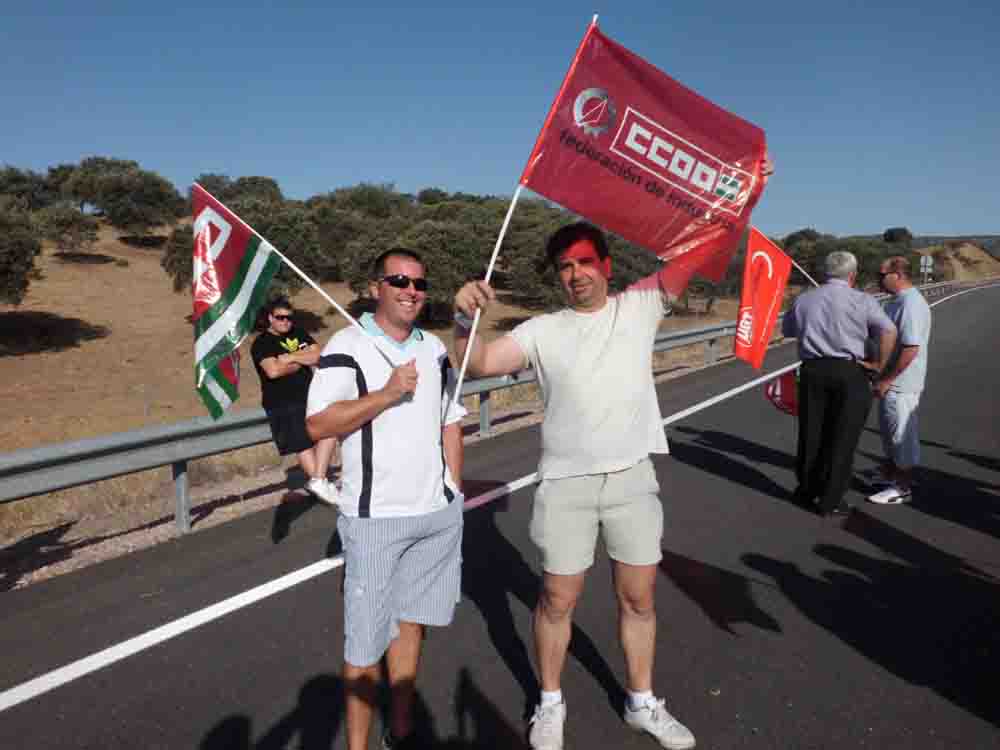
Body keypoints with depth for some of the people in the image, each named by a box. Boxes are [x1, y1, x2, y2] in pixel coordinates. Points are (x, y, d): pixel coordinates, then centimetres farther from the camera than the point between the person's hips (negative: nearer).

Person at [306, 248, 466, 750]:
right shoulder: (347, 346, -8)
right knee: (365, 640, 4)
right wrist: (387, 393, -21)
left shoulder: (434, 347, 10)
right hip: (375, 517, -5)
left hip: (438, 513, 5)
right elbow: (317, 426, -16)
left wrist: (454, 492, 12)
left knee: (411, 619, 17)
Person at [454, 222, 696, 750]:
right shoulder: (542, 330, 0)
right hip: (566, 483, -1)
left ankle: (642, 703, 37)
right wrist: (465, 318, -23)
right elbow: (478, 364, -6)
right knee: (557, 600, 10)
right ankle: (550, 704, 34)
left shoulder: (640, 305, 2)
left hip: (632, 478, 1)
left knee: (638, 598, 15)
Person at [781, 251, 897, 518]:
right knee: (842, 437, 5)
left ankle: (806, 490, 26)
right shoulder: (862, 301, -5)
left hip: (812, 370, 4)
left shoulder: (803, 300, 7)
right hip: (849, 372, -3)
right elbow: (889, 331, -16)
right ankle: (831, 501, 10)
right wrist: (878, 365, -7)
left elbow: (787, 330, 19)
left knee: (811, 433, 15)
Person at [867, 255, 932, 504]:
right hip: (891, 381, 10)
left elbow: (910, 349, -27)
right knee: (889, 430, 22)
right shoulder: (897, 300, 10)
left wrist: (886, 380, -22)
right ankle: (889, 472, 39)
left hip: (900, 383, -10)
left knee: (902, 435, 2)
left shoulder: (911, 304, -22)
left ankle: (902, 487, 15)